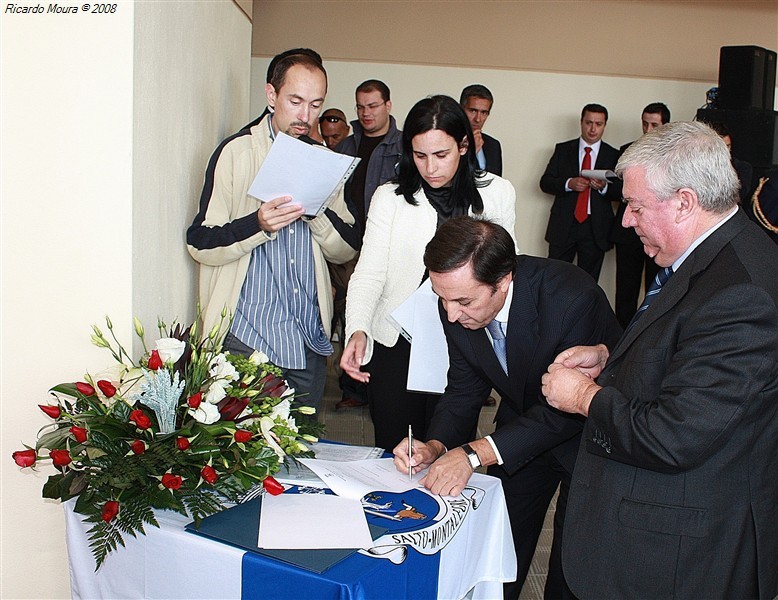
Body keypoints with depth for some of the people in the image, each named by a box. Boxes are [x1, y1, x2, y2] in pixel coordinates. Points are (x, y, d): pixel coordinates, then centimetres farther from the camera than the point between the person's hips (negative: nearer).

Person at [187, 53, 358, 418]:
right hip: (247, 337, -4)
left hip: (311, 341, 4)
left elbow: (346, 250, 7)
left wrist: (318, 212, -12)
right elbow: (200, 243, -6)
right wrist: (258, 224, -22)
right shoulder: (236, 153, -2)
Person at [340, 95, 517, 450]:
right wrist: (358, 330, -24)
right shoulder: (390, 197, -1)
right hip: (396, 345, 0)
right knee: (394, 452, 6)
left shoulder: (497, 194, 1)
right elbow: (369, 273, -8)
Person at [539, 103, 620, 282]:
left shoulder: (613, 156, 5)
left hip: (596, 229, 0)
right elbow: (545, 182, 3)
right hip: (563, 225, 0)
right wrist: (569, 183, -14)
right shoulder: (563, 149, 7)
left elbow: (621, 193, 5)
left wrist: (604, 187, -16)